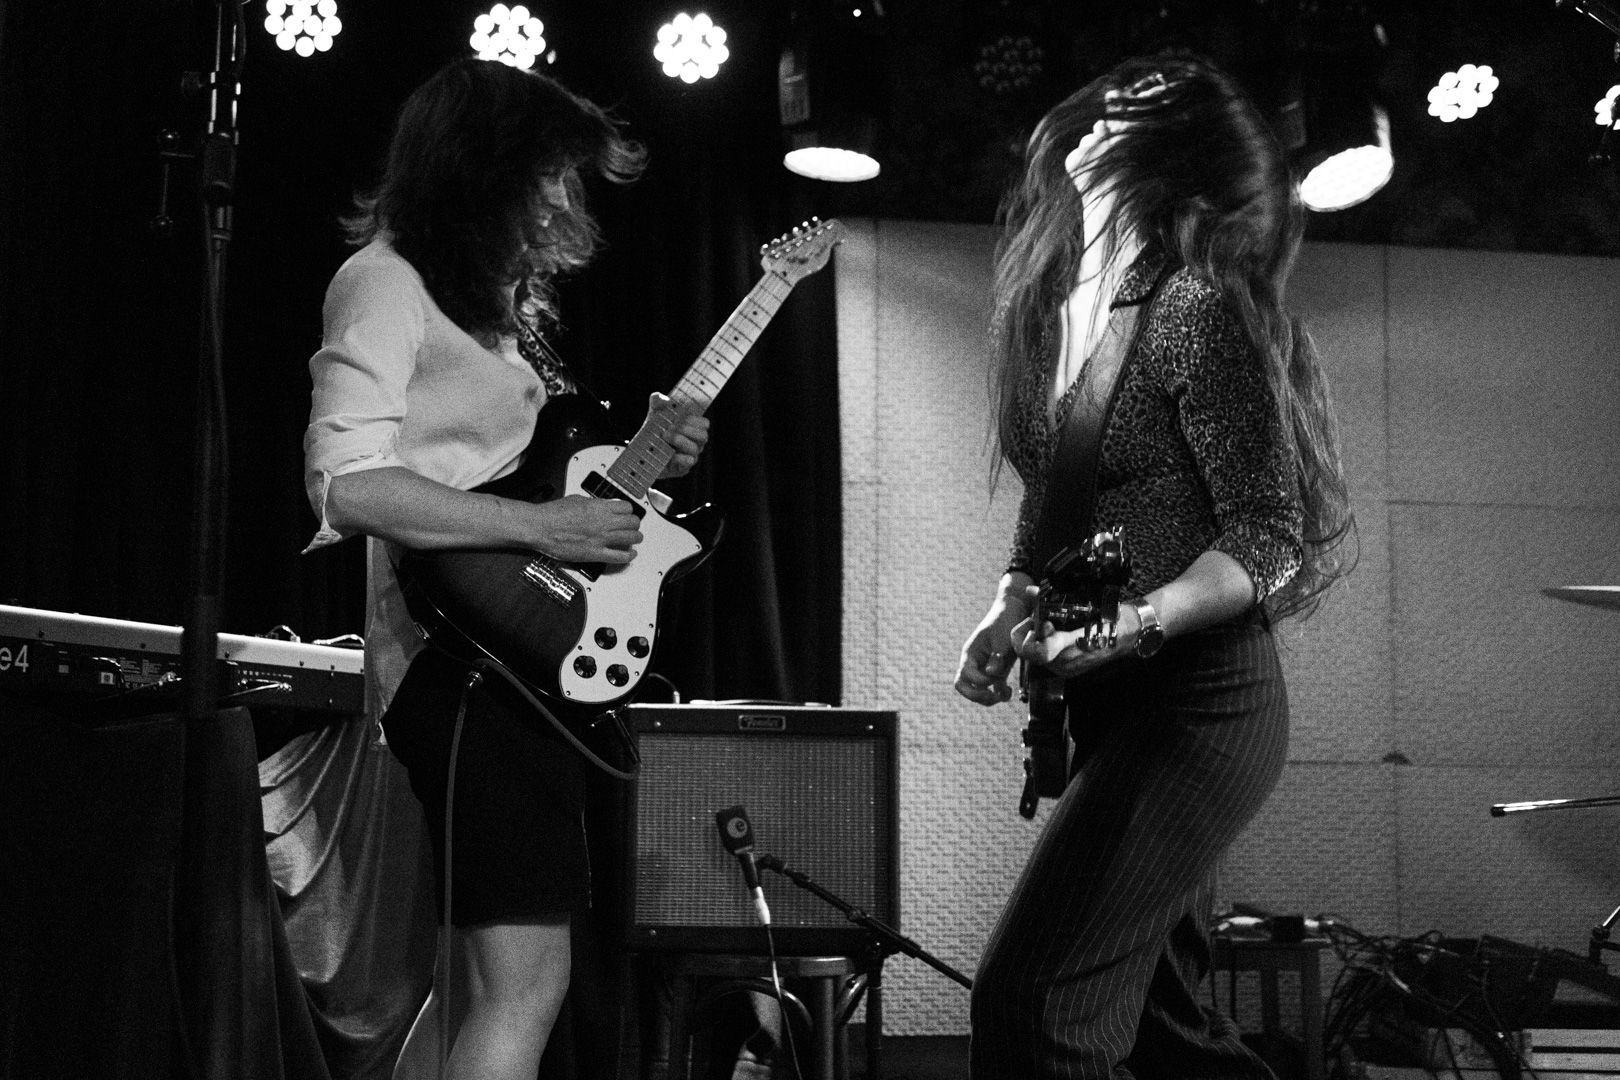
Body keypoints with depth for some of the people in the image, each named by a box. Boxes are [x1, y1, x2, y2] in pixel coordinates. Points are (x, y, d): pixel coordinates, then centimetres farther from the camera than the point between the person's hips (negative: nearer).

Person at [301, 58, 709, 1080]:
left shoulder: (491, 300, 21)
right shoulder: (387, 282, -8)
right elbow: (346, 484, -20)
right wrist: (540, 523, -21)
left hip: (528, 656, 10)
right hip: (473, 651, -10)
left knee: (480, 981, 16)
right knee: (525, 983, -16)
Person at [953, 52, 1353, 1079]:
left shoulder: (1197, 309, -14)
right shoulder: (1056, 307, 10)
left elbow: (1270, 539, -15)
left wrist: (1136, 624, -29)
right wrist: (1011, 613, 2)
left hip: (1198, 703, -9)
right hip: (1110, 709, 9)